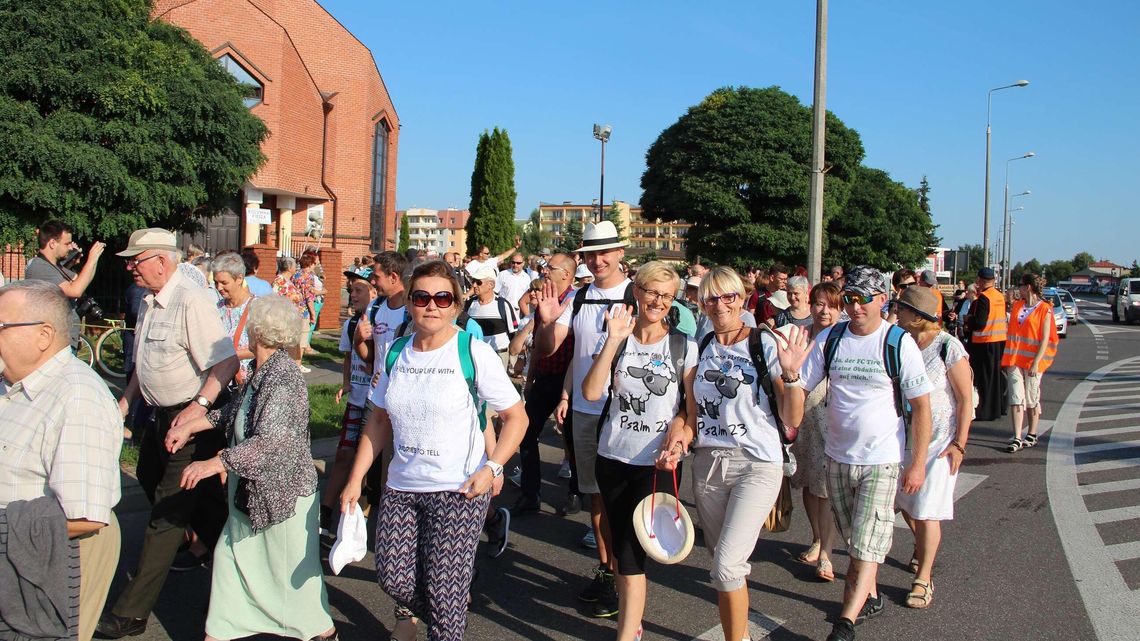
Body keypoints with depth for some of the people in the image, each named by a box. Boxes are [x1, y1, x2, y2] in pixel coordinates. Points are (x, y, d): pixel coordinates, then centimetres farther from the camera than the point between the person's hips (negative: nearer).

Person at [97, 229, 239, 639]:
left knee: (168, 512, -3)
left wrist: (200, 406, -36)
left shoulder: (191, 303, -22)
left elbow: (227, 361, -29)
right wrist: (126, 401, 19)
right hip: (162, 416, 10)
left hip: (189, 420, -10)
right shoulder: (150, 304, 9)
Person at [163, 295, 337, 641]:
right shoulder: (261, 371, 5)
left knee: (292, 568, 5)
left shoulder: (283, 378, -24)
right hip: (252, 489, 9)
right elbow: (234, 410, 20)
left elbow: (270, 440, -32)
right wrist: (191, 426, 14)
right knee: (231, 554, 15)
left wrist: (214, 463, -31)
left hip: (284, 489, -9)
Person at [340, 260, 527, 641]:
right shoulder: (395, 353, 4)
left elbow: (516, 416, -7)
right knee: (393, 578, 6)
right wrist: (355, 479, 8)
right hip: (401, 486, 5)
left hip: (458, 490, -4)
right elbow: (380, 420, 13)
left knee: (444, 589, -1)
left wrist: (492, 468, -19)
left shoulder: (473, 352, -11)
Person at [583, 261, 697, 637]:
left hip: (658, 464, -3)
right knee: (621, 548, 13)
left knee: (631, 554, -7)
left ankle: (626, 632, 3)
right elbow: (591, 392, -11)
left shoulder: (684, 346, -1)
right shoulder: (615, 341, 3)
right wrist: (613, 341, -16)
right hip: (613, 458, 3)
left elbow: (694, 407, 0)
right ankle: (631, 621, 31)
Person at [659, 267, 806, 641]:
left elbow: (792, 419, -9)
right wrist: (682, 436, -3)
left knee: (727, 564, -15)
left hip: (757, 463, -5)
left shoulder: (765, 344, -7)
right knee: (724, 563, 12)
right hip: (707, 462, 5)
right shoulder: (701, 348, 8)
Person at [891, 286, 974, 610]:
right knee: (904, 501, 17)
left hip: (940, 439, -5)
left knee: (926, 510, -3)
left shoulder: (948, 347, -15)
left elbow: (966, 398, -11)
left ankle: (923, 578, 10)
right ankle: (922, 548, 45)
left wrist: (959, 443, -14)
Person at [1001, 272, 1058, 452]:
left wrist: (1036, 362, -17)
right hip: (1014, 358, 4)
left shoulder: (1044, 309, -6)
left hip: (1032, 360, -4)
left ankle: (1032, 436, 20)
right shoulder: (1017, 306, 11)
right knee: (1016, 398, -3)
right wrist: (1007, 357, 7)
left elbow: (1045, 339, -10)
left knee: (1032, 399, 6)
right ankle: (1017, 439, -6)